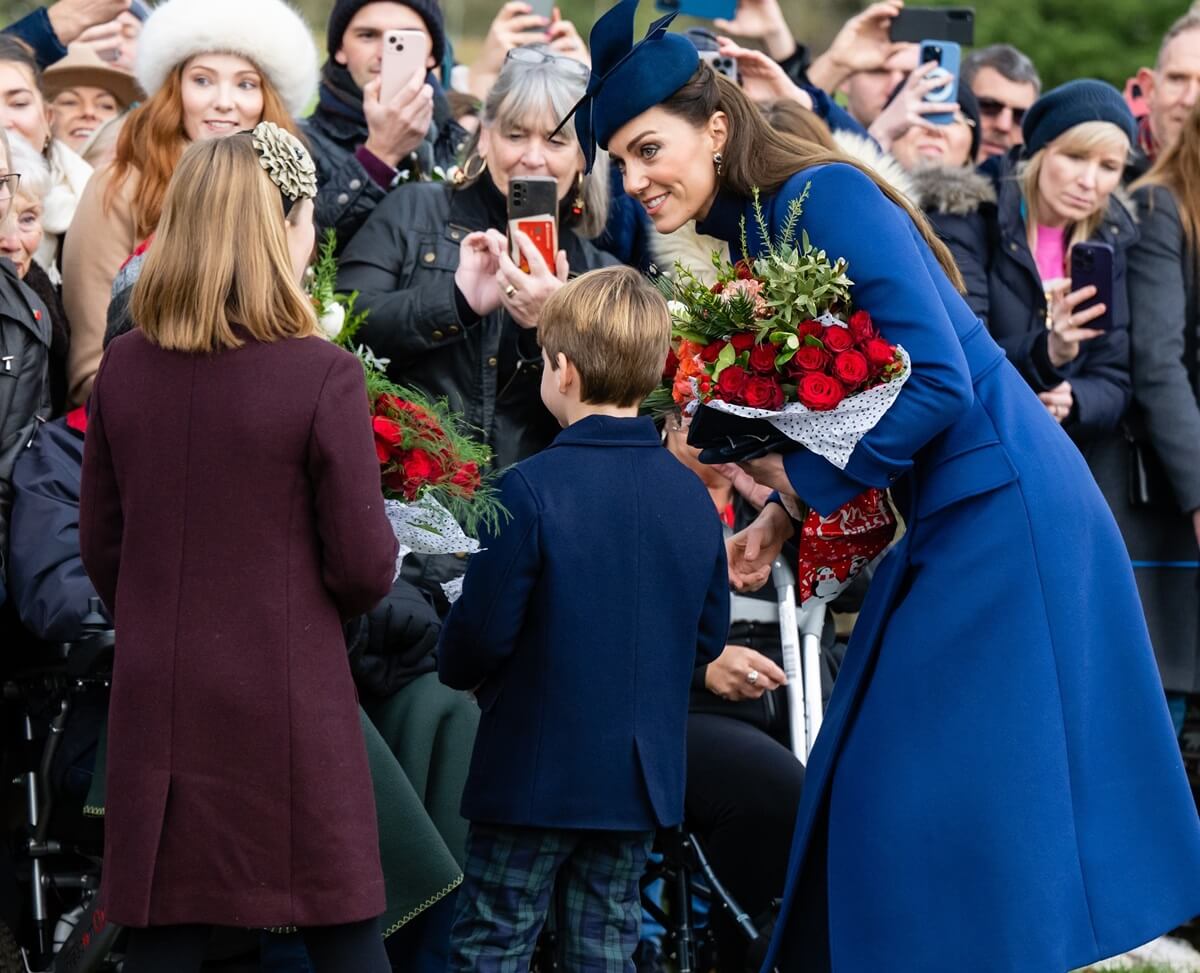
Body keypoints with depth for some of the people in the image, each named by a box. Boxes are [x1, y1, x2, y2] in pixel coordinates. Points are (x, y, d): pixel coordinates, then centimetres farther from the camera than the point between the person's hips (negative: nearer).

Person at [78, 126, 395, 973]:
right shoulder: (322, 375, -13)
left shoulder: (123, 370, 0)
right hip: (289, 701, -4)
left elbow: (100, 546, 8)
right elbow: (366, 567, -9)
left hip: (159, 703, 4)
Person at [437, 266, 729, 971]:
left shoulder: (531, 490, -16)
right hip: (641, 781, 5)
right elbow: (708, 637, 9)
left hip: (534, 774, -5)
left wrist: (458, 670, 6)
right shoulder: (691, 496, 1)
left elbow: (482, 630, -16)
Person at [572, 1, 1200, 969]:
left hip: (1001, 519, -10)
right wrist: (784, 517, 5)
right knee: (876, 804, 10)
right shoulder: (754, 237, 11)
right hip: (944, 526, 10)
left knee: (971, 803, -7)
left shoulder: (825, 197, -16)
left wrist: (800, 480, -13)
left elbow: (935, 381, -22)